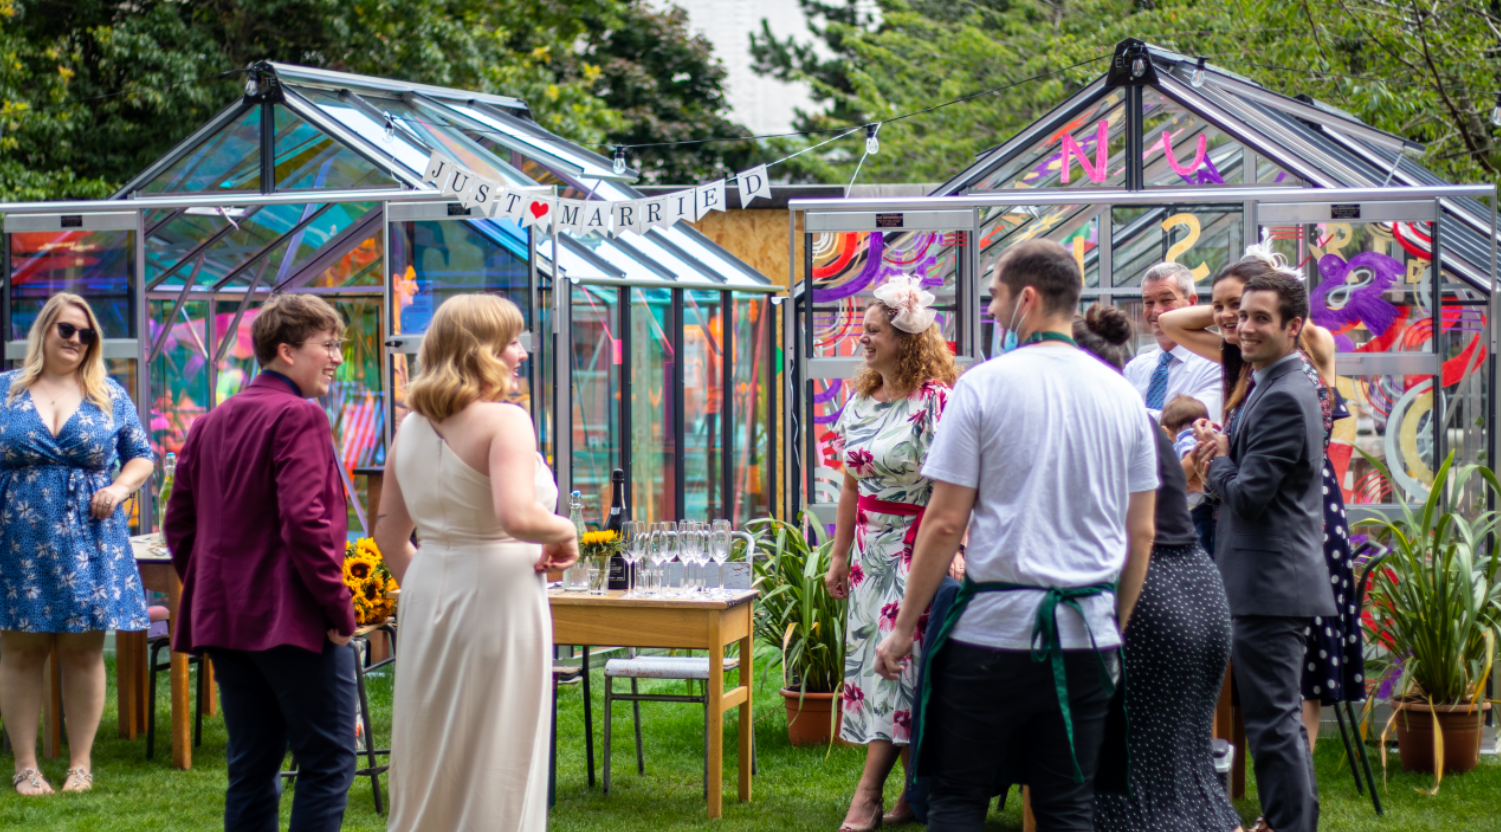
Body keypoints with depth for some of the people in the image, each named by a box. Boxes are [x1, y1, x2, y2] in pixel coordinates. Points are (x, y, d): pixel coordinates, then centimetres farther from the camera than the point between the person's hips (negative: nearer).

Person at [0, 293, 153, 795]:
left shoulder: (110, 396, 9)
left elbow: (141, 455, 13)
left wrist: (120, 487, -7)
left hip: (88, 542, 1)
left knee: (84, 651, 4)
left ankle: (81, 763, 12)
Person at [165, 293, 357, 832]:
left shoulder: (210, 423, 14)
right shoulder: (298, 417, -11)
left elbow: (178, 523, 16)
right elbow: (304, 519, -21)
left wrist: (211, 593, 19)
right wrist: (339, 608, -14)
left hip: (225, 620, 8)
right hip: (294, 620, -8)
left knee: (251, 767, 12)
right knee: (326, 762, -3)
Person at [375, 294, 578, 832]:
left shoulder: (412, 427, 10)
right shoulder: (504, 421, -13)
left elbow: (389, 530, 15)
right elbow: (518, 516, -27)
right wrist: (565, 533, -9)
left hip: (428, 592, 7)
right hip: (496, 592, -7)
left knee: (429, 757, 15)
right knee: (494, 761, 2)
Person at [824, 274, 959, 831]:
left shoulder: (934, 400, -14)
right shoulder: (861, 399, 10)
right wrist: (840, 554, 15)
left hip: (916, 548, -8)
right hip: (871, 548, 8)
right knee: (869, 655, 6)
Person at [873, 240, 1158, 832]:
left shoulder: (984, 384, -7)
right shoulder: (1122, 395, 6)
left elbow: (945, 522, -8)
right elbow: (1141, 534, 10)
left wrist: (904, 627, -1)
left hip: (994, 627, -4)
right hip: (1087, 636, 4)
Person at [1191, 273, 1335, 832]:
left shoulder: (1282, 397, -19)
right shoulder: (1276, 387, 15)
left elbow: (1249, 494, -22)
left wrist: (1217, 461, -3)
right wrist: (1223, 458, 1)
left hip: (1271, 584, -11)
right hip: (1276, 579, 11)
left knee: (1272, 718, -6)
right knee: (1280, 716, 18)